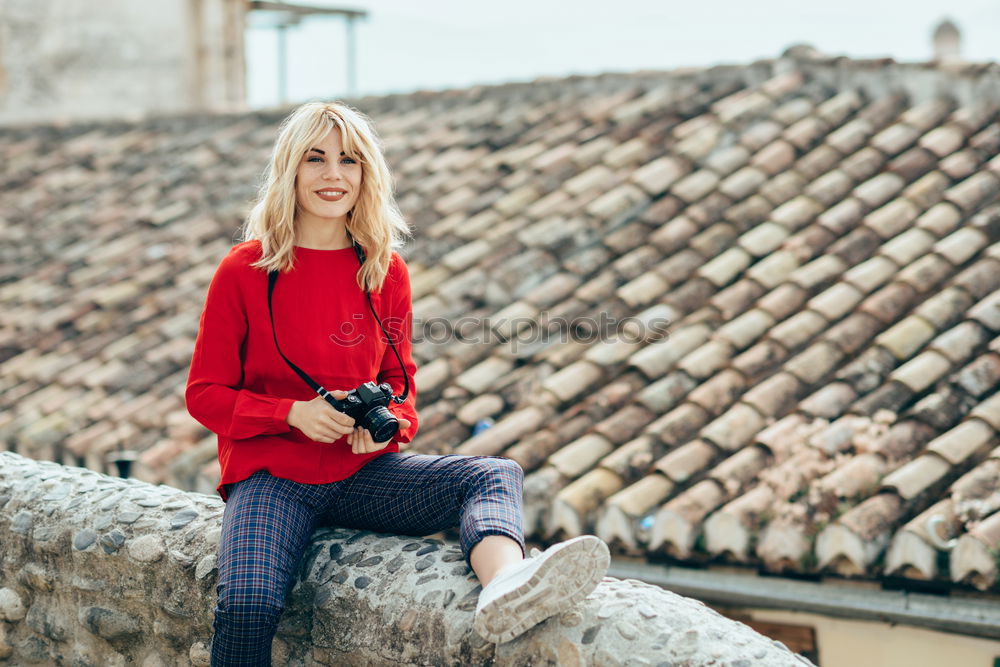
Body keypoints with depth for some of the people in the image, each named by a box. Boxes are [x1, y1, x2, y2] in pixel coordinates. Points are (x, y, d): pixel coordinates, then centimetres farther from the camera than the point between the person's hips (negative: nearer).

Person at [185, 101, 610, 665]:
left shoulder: (386, 271, 6)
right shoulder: (245, 270, -3)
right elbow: (205, 394, 0)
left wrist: (389, 422, -8)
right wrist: (294, 413, -16)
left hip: (363, 471, 4)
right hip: (271, 475, -3)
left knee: (495, 475, -22)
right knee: (248, 607, -32)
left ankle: (505, 595, -54)